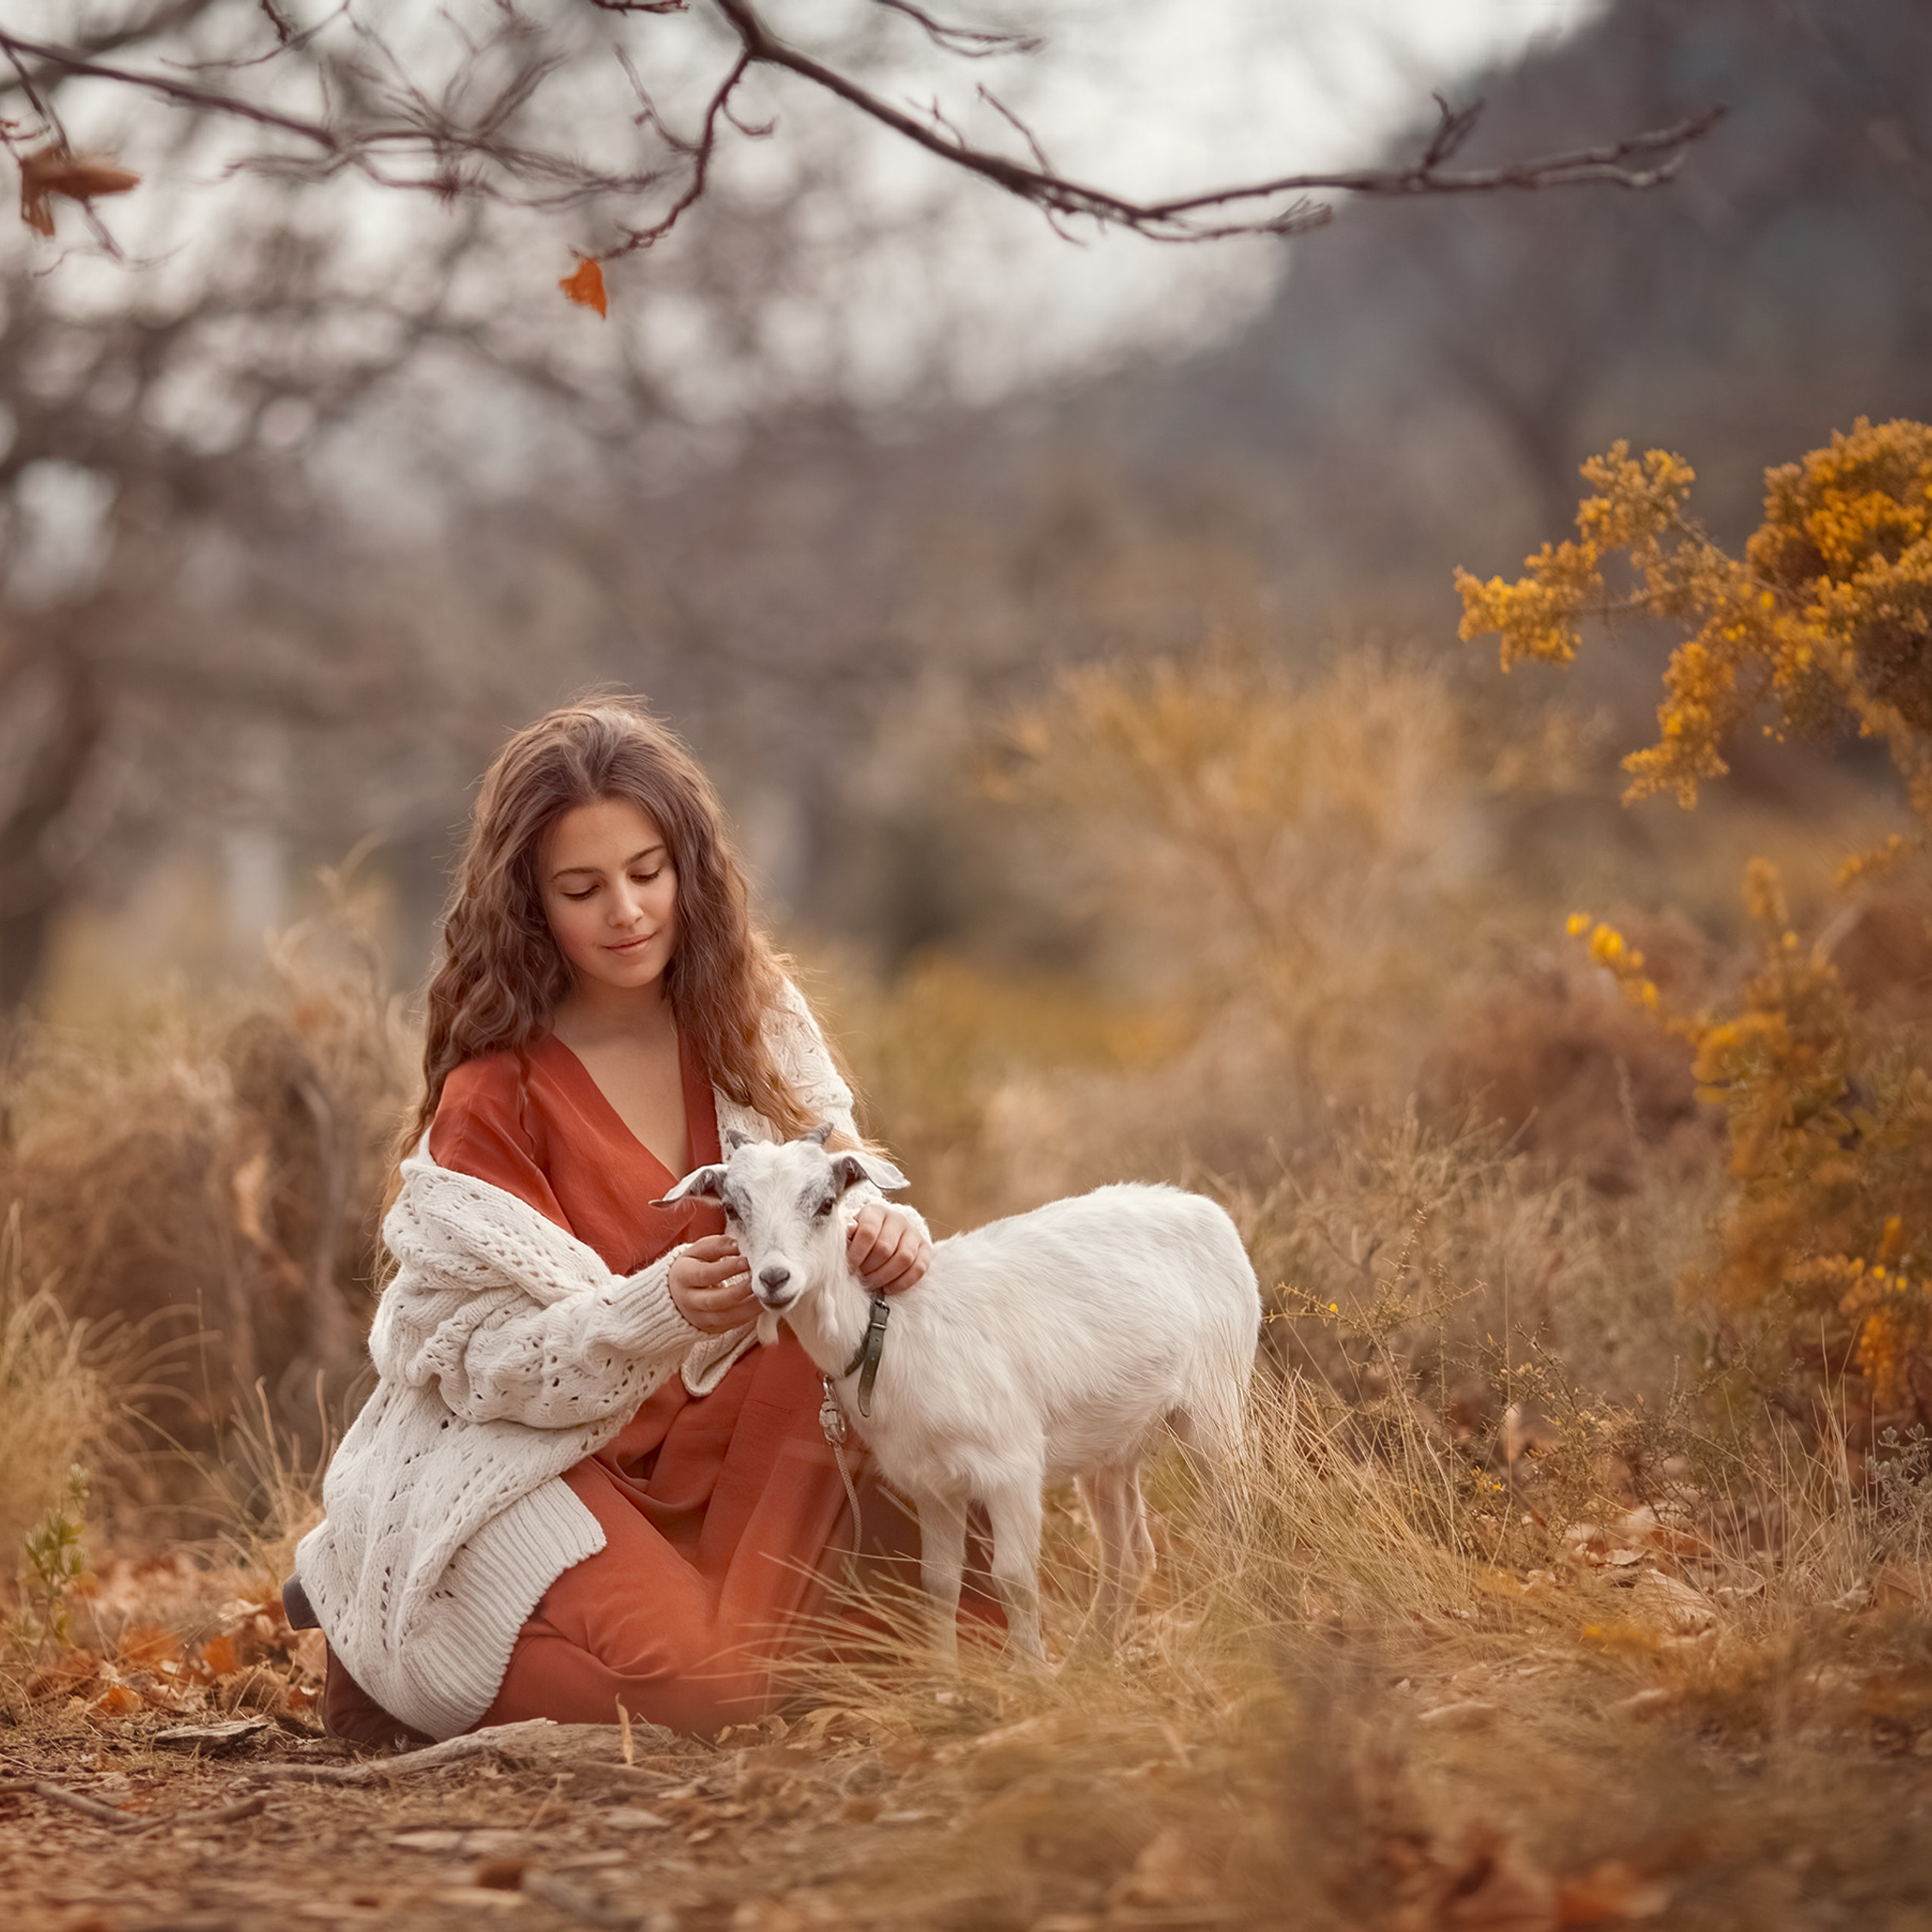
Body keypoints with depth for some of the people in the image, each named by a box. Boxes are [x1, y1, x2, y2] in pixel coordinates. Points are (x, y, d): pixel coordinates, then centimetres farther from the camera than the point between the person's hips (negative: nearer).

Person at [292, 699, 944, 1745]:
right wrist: (662, 1311, -36)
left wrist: (881, 1226, -28)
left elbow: (834, 1188, -2)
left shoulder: (751, 1017, -1)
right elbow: (490, 1357, -17)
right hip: (515, 1449, -5)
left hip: (703, 1437, 5)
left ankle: (741, 1609, -7)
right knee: (696, 1685, -28)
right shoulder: (493, 1093, -15)